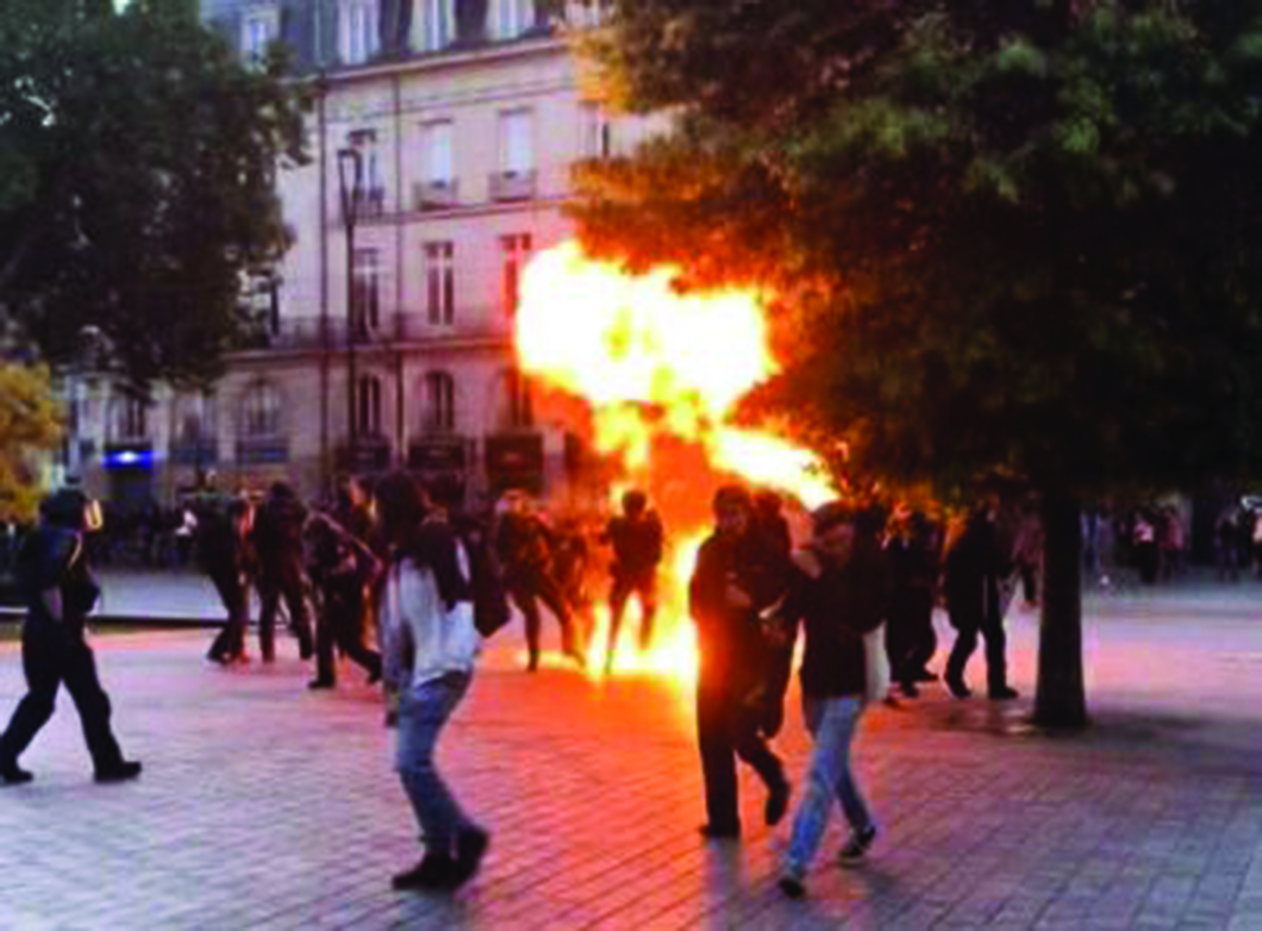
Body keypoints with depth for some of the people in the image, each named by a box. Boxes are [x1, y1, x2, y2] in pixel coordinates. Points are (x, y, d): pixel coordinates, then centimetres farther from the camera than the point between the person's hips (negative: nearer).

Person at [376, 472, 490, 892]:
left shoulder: (438, 541, -11)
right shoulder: (402, 553, 16)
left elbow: (459, 600, -20)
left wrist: (456, 662, -26)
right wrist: (393, 672, 18)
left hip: (440, 671, -9)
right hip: (414, 670, 9)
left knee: (413, 762, -14)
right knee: (414, 763, 7)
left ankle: (465, 834, 0)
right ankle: (440, 856, 14)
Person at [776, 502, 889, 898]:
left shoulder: (870, 569, -13)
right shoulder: (808, 568, -3)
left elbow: (867, 617, -28)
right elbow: (790, 614, 2)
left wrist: (821, 578, -31)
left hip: (847, 686, -5)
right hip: (815, 679, 5)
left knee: (821, 773, -13)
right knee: (835, 765, 23)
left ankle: (797, 863, -16)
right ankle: (862, 827, 47)